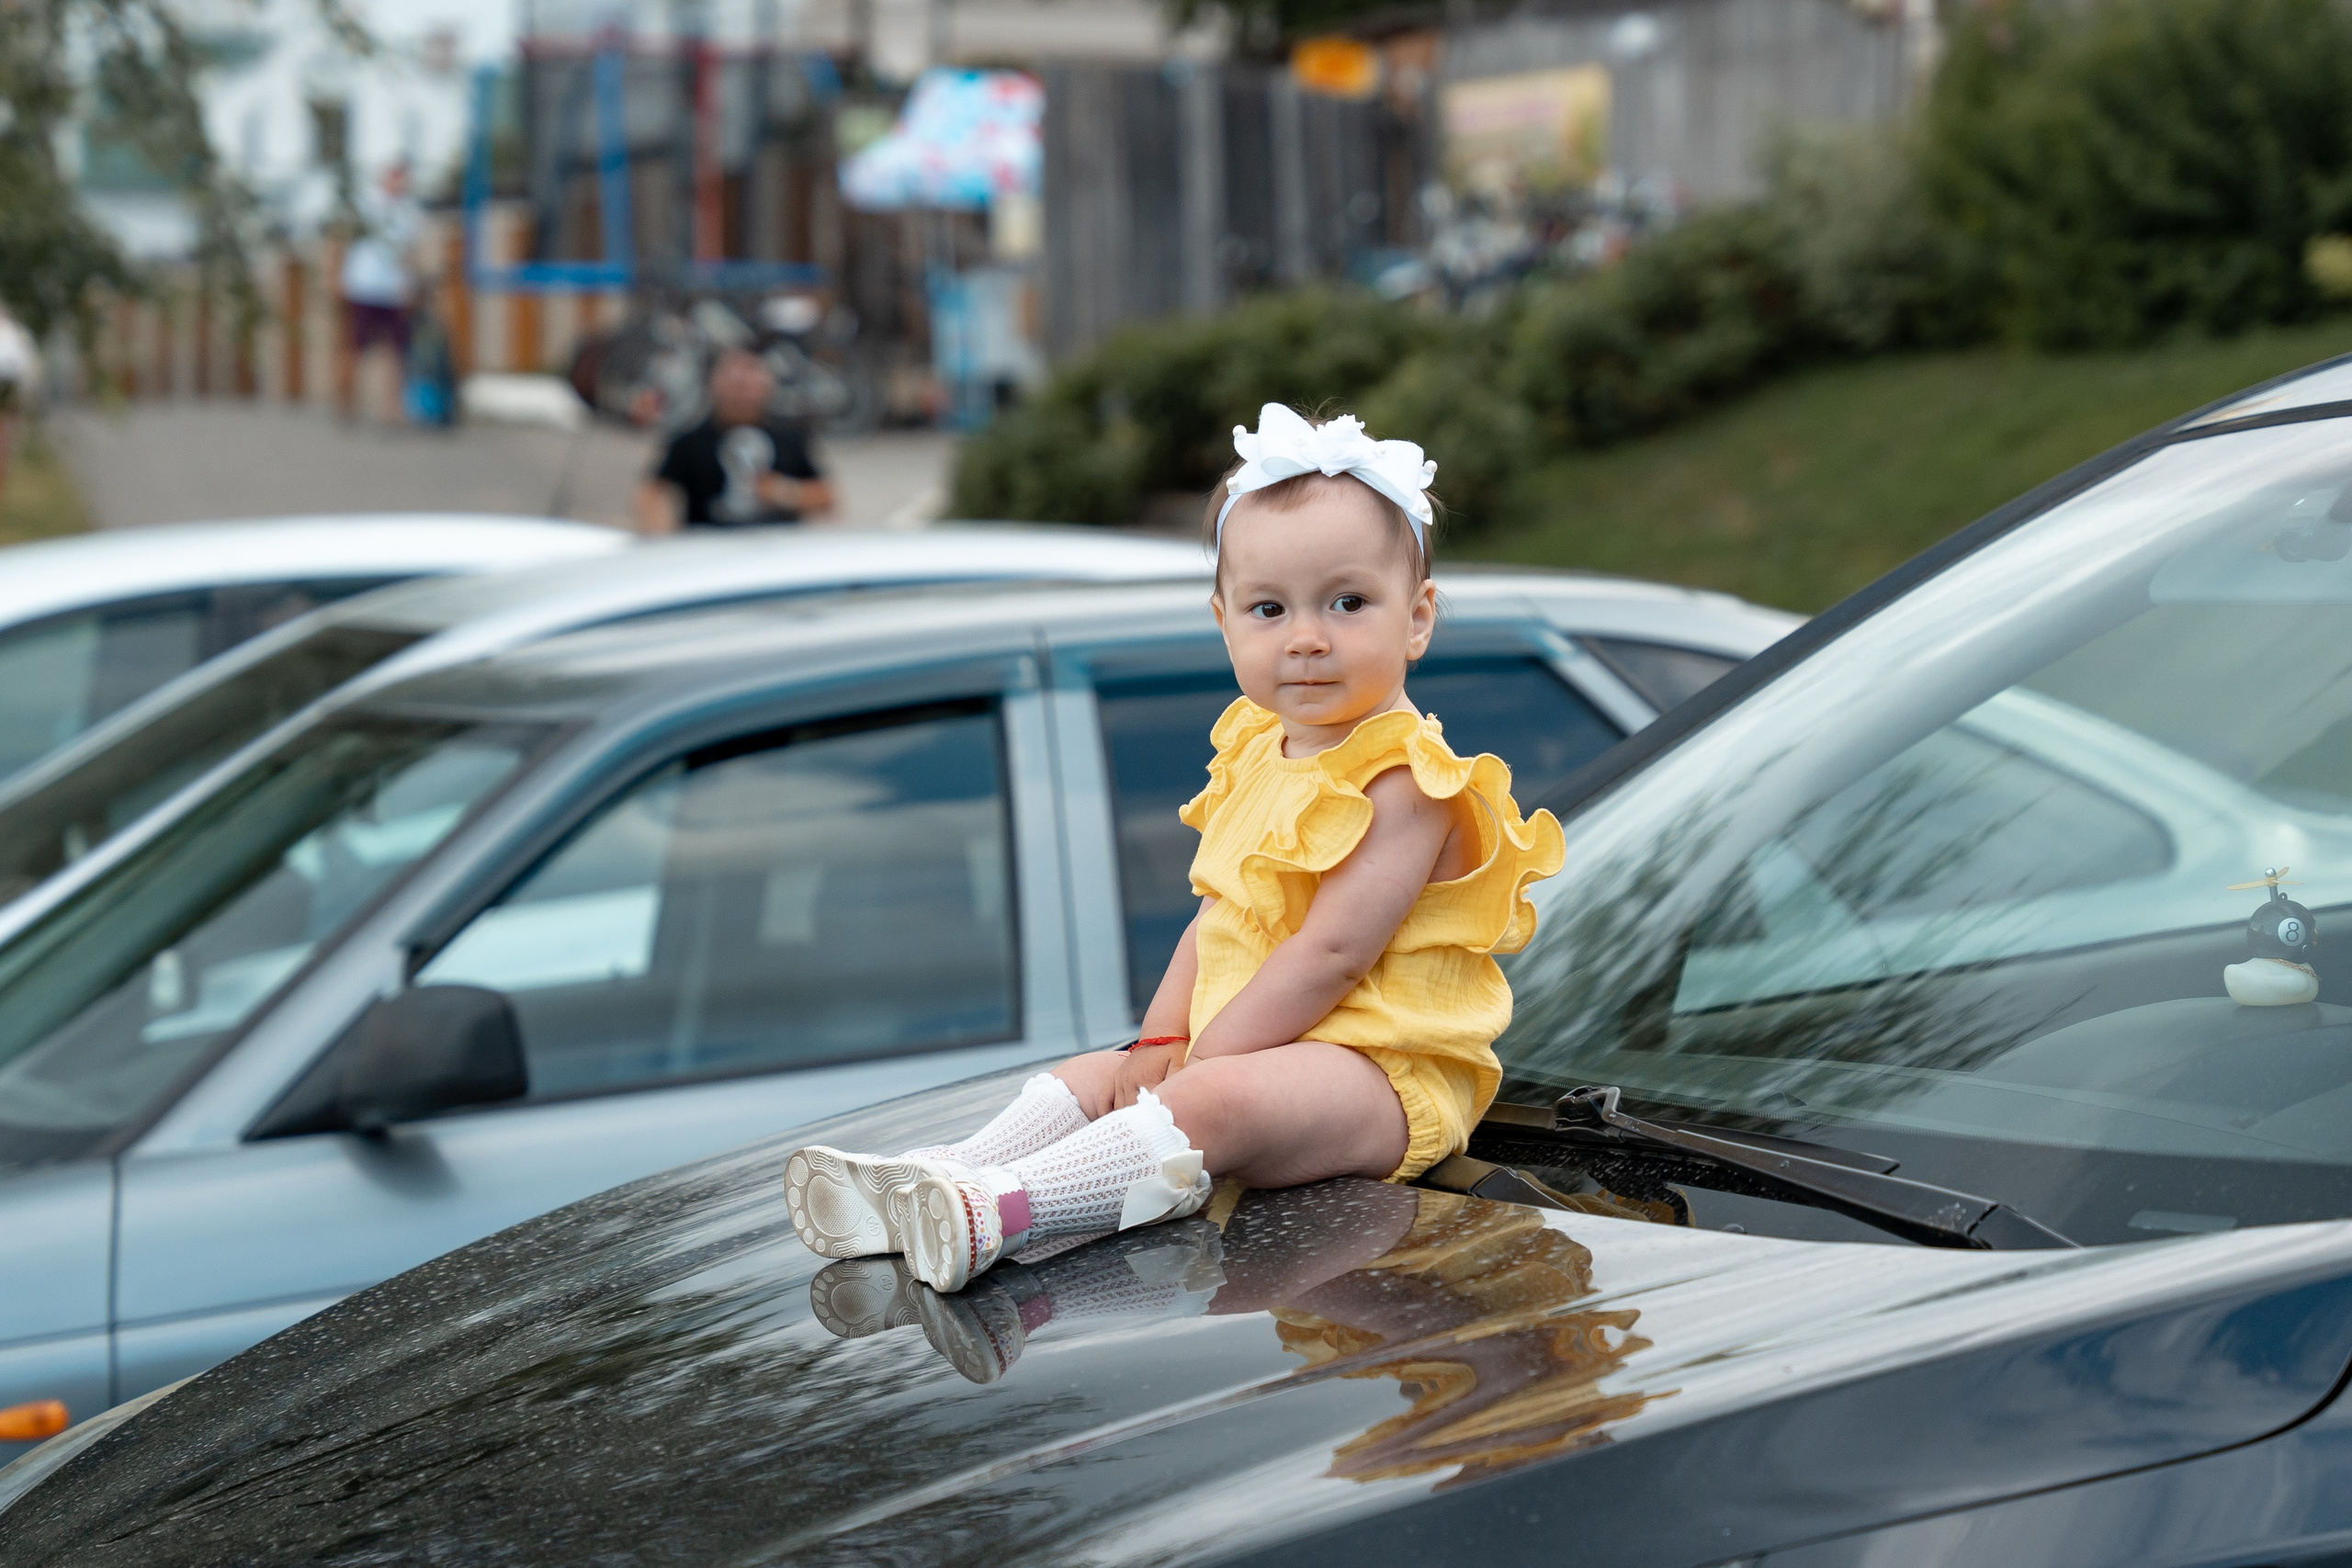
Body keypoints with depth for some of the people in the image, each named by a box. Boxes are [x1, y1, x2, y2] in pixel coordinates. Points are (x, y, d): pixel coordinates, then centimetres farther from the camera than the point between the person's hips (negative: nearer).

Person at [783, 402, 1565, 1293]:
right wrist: (1161, 1044, 2)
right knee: (1092, 1078, 7)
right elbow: (1217, 917, 18)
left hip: (1382, 1074, -10)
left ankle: (989, 1216, -48)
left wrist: (1196, 1063, -19)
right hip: (1250, 1048, 10)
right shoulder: (1257, 755, 15)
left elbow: (1331, 951, -21)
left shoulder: (1403, 780, -15)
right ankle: (936, 1182, -12)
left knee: (1211, 1106, -33)